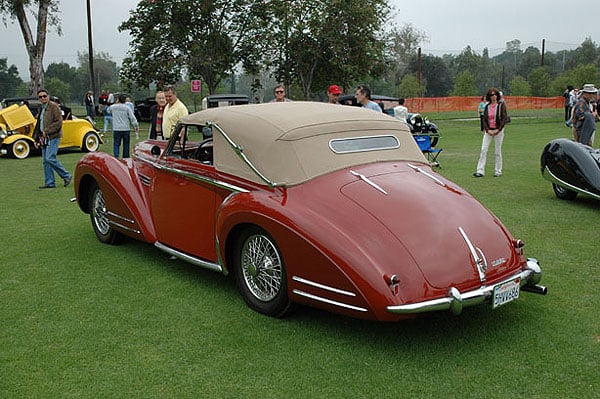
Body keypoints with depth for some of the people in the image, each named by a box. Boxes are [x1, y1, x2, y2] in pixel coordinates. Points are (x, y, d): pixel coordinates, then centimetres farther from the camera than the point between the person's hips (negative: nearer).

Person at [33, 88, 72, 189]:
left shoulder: (54, 106, -7)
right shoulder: (41, 109, 18)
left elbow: (58, 122, -16)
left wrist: (46, 131, -17)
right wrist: (37, 139, 20)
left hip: (53, 137, -8)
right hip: (44, 138, 8)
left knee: (50, 158, -16)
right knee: (45, 160, 6)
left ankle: (66, 176, -2)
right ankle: (50, 183, 10)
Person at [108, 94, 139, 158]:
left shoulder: (113, 107, 2)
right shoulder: (127, 108, -4)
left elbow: (108, 110, 25)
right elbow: (132, 117, -9)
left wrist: (116, 103, 25)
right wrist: (136, 126, -3)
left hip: (116, 129, 0)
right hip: (126, 129, 0)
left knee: (116, 144, 2)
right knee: (126, 145, 10)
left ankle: (116, 156, -13)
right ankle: (126, 158, 16)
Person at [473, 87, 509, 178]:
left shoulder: (501, 105, -4)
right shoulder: (487, 106, 7)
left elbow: (505, 118, -8)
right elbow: (484, 119, 6)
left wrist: (498, 130, -15)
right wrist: (488, 130, -8)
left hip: (498, 130, -3)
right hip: (488, 130, 3)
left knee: (497, 151, 3)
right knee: (483, 150, -5)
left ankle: (498, 171, 12)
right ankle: (480, 171, -5)